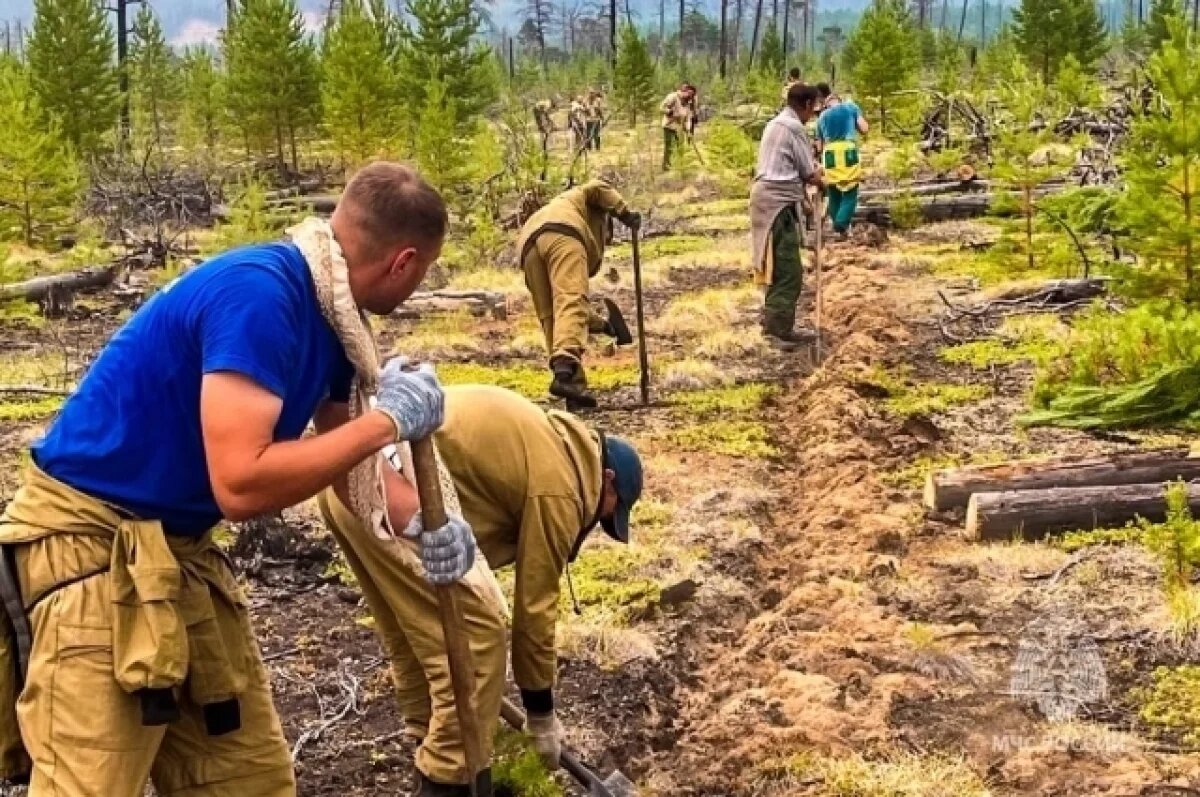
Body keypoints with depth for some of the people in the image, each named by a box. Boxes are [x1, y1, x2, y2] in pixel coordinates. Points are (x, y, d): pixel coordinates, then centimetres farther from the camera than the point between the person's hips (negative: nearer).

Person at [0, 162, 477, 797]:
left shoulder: (330, 315, 4)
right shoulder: (258, 296, -25)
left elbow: (346, 457, 15)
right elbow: (241, 484, -31)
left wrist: (426, 523, -3)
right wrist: (388, 420, -22)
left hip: (180, 547, 9)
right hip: (91, 546, -9)